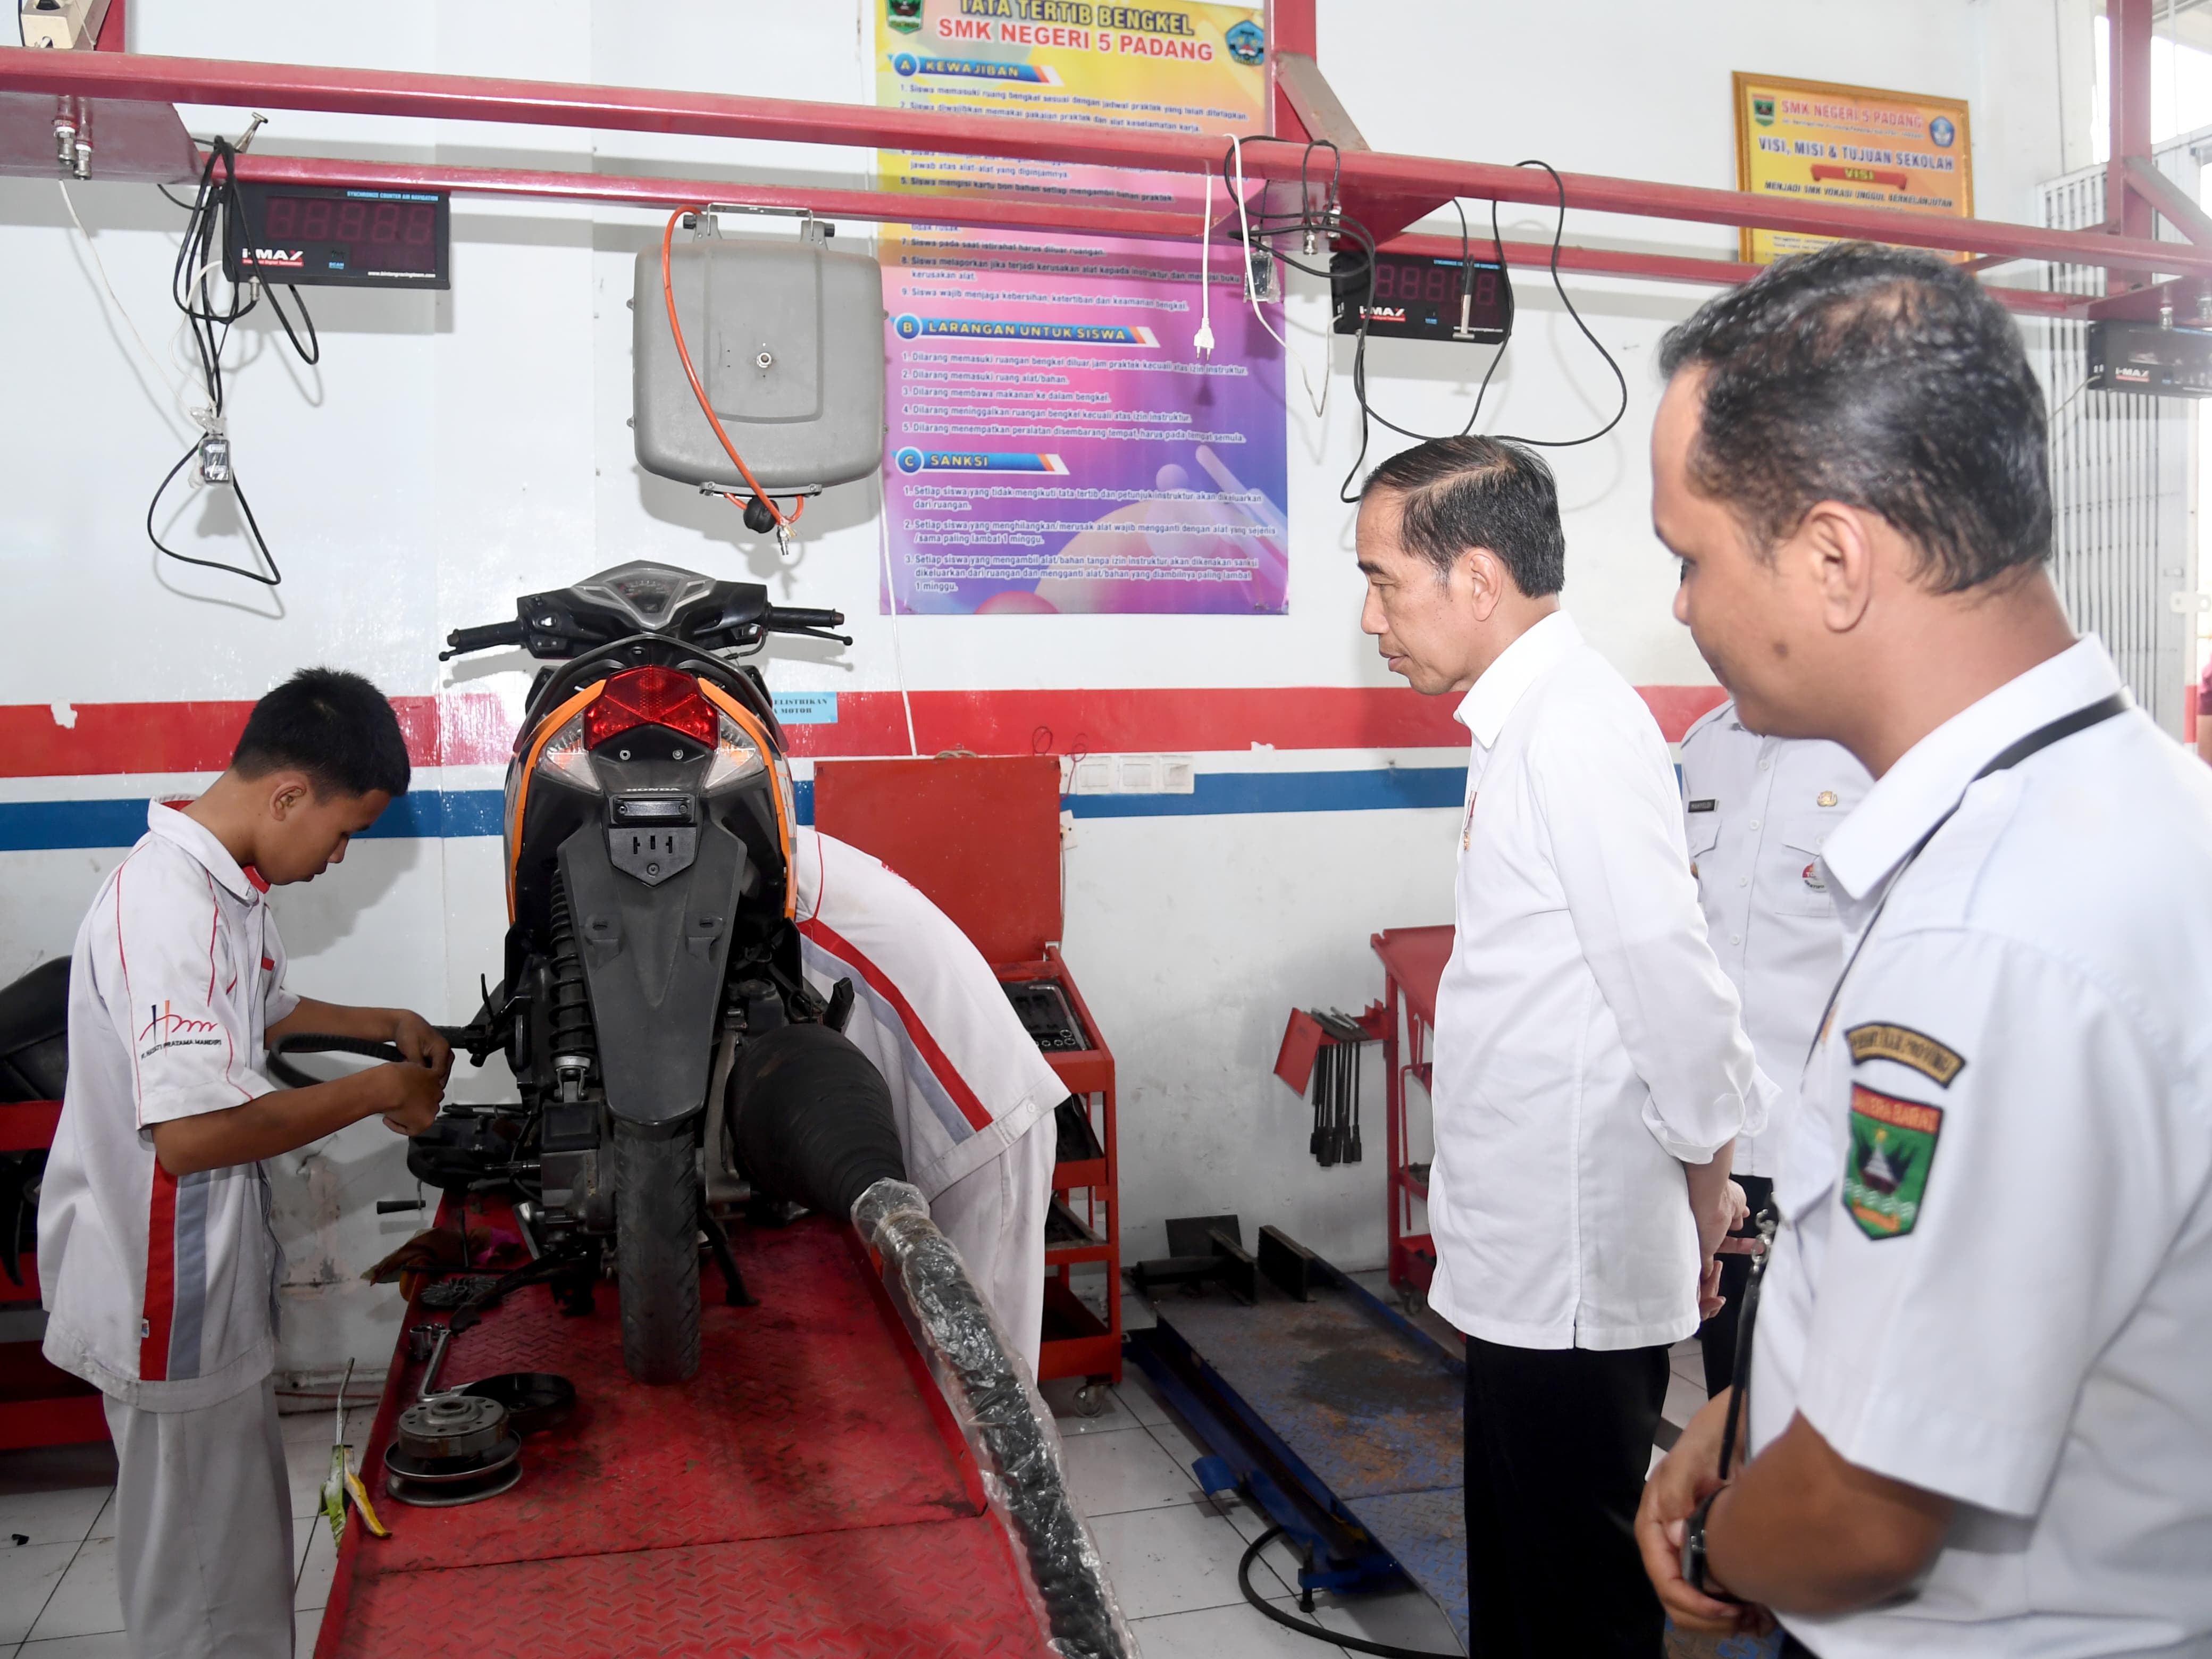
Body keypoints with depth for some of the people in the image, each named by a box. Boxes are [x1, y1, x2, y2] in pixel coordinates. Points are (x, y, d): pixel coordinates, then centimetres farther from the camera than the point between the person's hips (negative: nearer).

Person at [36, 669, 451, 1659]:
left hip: (210, 1286, 10)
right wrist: (376, 1093, -23)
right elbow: (192, 1132, -34)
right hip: (170, 1309, -10)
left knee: (242, 1548, 25)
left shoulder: (226, 885, 7)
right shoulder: (171, 904, -26)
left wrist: (387, 1026, 13)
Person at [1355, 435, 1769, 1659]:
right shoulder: (1528, 720, 11)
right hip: (1529, 1256, 9)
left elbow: (1670, 978, -22)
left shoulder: (1576, 730, -21)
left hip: (1572, 1269, -9)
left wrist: (1705, 1178, -8)